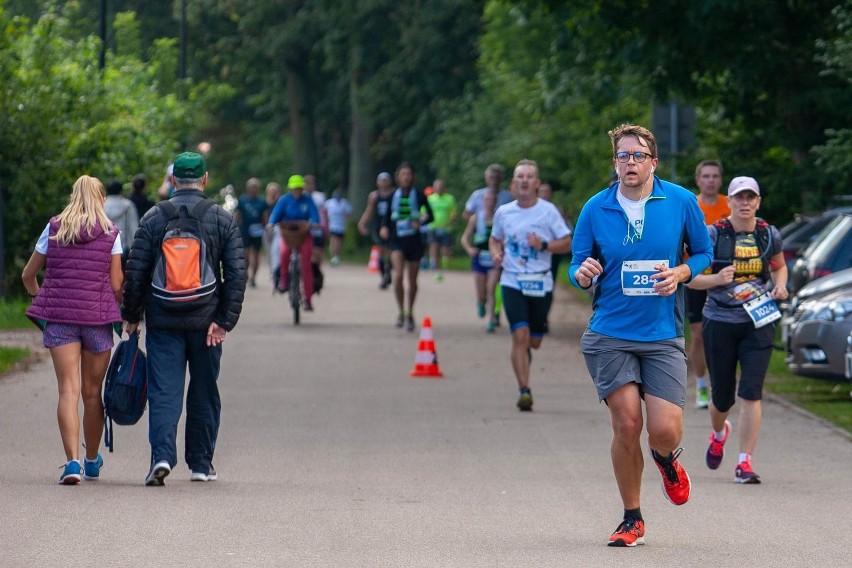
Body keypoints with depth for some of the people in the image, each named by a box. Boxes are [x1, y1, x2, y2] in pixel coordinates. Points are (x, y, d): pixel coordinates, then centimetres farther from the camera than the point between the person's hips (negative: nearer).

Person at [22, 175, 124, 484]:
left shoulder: (54, 229, 5)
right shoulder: (110, 233, 1)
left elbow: (28, 275, 13)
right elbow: (116, 285, -2)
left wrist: (39, 297, 33)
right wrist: (125, 311, 19)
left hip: (58, 315, 0)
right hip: (97, 316, 0)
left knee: (68, 390, -6)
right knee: (92, 392, 12)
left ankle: (72, 461, -21)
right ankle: (92, 461, 28)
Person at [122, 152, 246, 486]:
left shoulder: (153, 219, -1)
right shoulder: (223, 220, 1)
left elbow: (135, 272, -2)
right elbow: (237, 274, -5)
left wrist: (132, 316, 8)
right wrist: (225, 321, -4)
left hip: (163, 321, -1)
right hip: (205, 320, 1)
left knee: (164, 391, -2)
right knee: (204, 394, 13)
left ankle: (162, 455, -20)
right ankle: (201, 464, 18)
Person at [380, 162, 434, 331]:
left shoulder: (418, 195, -1)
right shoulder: (393, 195, 3)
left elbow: (430, 216, 4)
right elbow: (387, 217, 12)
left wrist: (420, 222, -16)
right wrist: (384, 227, -9)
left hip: (414, 240, 0)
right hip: (397, 240, 0)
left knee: (412, 280, 8)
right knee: (398, 275, -20)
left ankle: (409, 314, 28)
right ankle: (401, 312, -4)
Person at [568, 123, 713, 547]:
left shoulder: (681, 202, -1)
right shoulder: (595, 209, 1)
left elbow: (704, 253, 10)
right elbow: (578, 267, 9)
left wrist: (680, 273, -10)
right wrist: (583, 274, -15)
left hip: (663, 336, 0)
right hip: (609, 335, 0)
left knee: (665, 431, -10)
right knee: (626, 425, -5)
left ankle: (667, 460, 30)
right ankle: (632, 520, 14)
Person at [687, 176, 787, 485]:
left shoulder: (769, 235, 2)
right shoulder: (713, 234, -6)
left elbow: (779, 266, 21)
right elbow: (691, 278, -3)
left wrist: (780, 286, -1)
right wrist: (717, 279, -22)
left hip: (758, 323, 1)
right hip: (719, 323, -1)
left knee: (751, 393, -11)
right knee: (722, 395, 9)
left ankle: (745, 463, -7)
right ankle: (719, 434, 45)